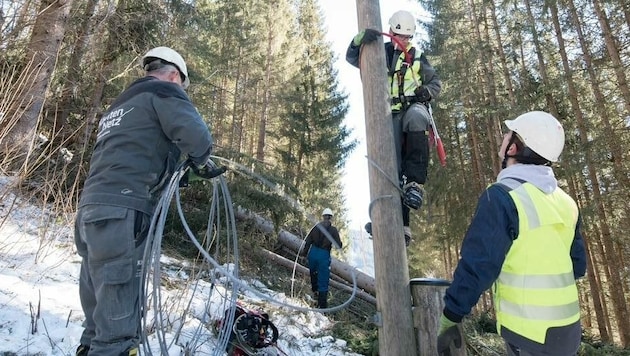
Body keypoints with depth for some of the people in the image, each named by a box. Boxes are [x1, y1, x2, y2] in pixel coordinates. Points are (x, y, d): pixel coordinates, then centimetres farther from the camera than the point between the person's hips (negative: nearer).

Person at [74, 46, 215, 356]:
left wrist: (172, 174, 27)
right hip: (120, 214, -9)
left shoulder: (120, 104, 30)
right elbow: (197, 136, -13)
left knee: (101, 318, 17)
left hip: (90, 210, 9)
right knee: (118, 325, -8)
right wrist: (198, 162, 7)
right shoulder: (163, 92, 4)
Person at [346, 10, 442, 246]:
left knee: (415, 118, -39)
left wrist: (427, 91, -3)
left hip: (413, 108, -1)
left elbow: (436, 82, 21)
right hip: (389, 115, 1)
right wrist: (361, 38, -16)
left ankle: (415, 182, -35)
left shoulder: (418, 57, 17)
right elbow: (351, 57, 4)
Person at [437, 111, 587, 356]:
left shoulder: (502, 196, -20)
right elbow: (578, 265, 10)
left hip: (528, 332, -7)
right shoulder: (565, 201, 3)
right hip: (568, 327, 7)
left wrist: (449, 318, -16)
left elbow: (478, 265, -23)